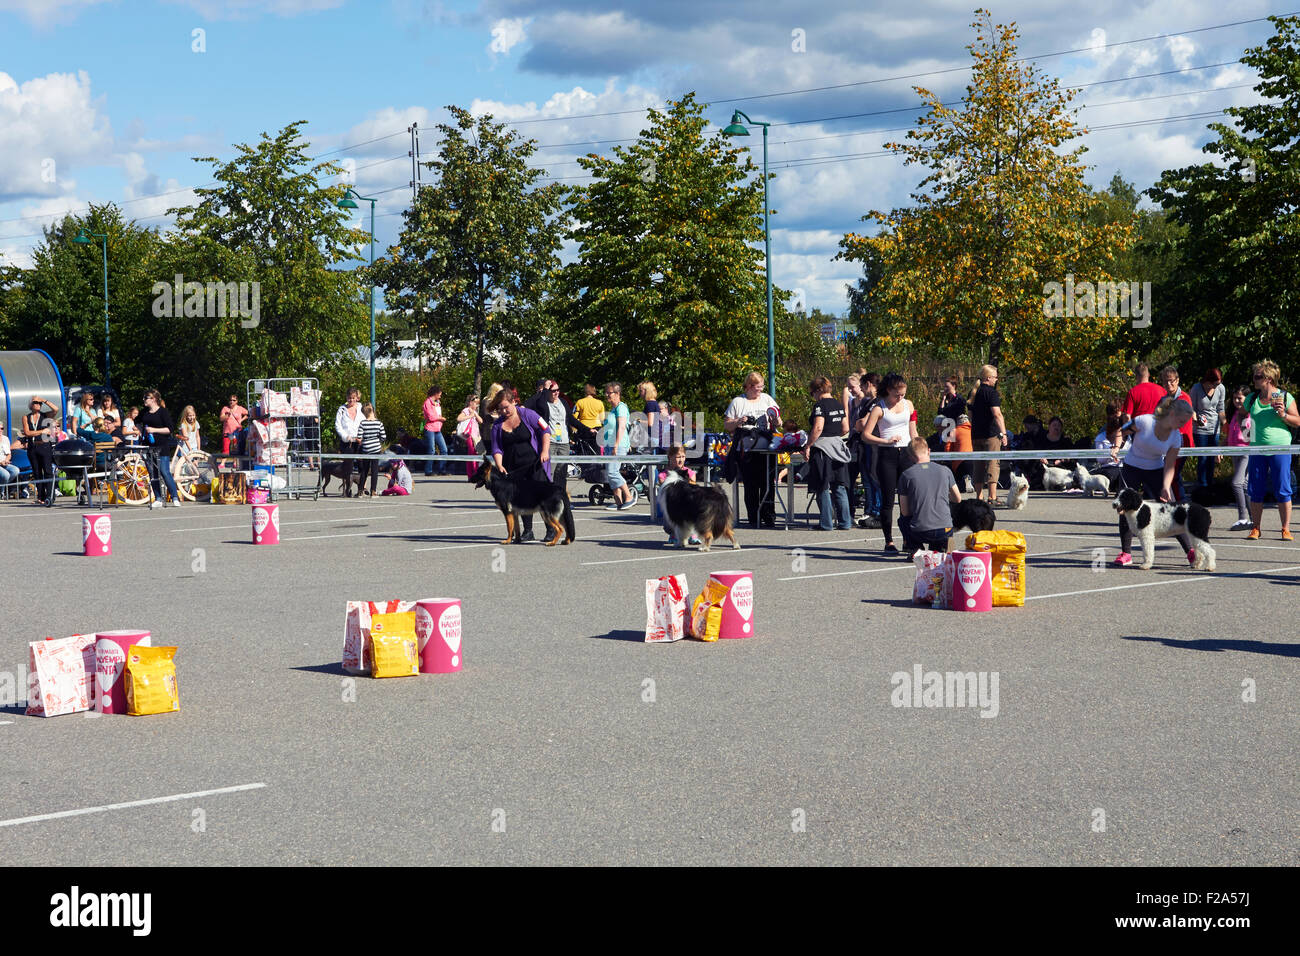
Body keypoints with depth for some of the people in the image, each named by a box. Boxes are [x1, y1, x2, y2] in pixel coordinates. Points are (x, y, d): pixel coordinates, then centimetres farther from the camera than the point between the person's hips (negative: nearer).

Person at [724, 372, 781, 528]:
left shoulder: (767, 399, 18)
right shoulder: (737, 402, 10)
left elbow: (778, 422, 19)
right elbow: (726, 425, 10)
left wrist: (775, 419, -4)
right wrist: (737, 422, -10)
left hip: (766, 445, 2)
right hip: (747, 448, -2)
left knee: (768, 483, -3)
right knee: (750, 484, -6)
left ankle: (768, 517, 1)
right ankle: (753, 519, -3)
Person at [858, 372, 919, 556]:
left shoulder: (908, 405, 11)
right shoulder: (879, 408, -4)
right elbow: (865, 435, -8)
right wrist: (886, 441, -17)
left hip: (906, 453, 4)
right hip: (887, 455, -4)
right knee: (888, 500, -2)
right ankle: (889, 542, 5)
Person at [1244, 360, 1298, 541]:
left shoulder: (1285, 397, 0)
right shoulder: (1252, 399, 10)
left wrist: (1283, 415, -15)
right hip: (1257, 449, 3)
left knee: (1282, 491, -3)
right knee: (1255, 491, 2)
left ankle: (1286, 529, 4)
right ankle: (1255, 528, 11)